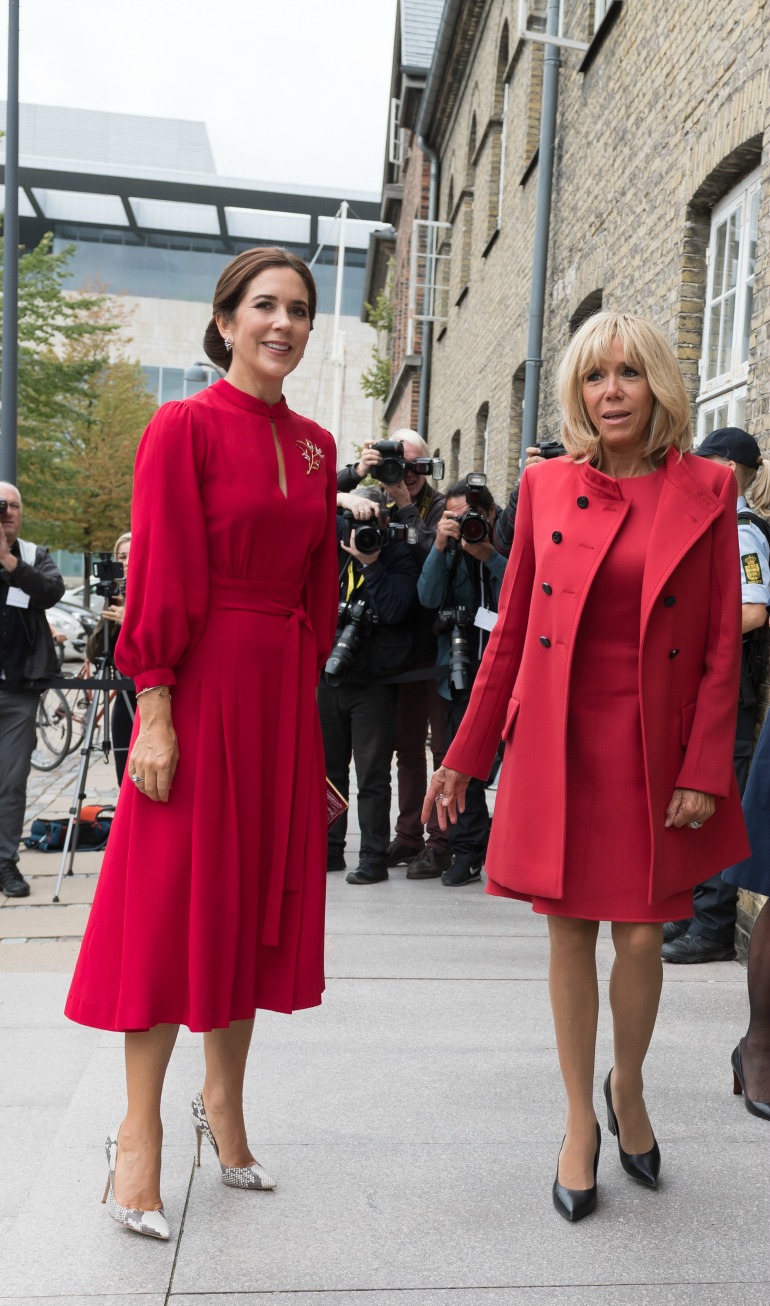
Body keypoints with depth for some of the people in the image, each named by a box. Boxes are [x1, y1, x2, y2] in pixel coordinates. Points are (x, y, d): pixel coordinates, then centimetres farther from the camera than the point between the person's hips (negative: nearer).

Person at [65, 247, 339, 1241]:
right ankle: (140, 1131, 16)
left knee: (257, 896, 13)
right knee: (177, 896, 1)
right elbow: (161, 578, -12)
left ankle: (224, 1099, 31)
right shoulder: (185, 428, -6)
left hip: (283, 689, 6)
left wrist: (304, 687, 9)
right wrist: (155, 711, -16)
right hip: (202, 682, -6)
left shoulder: (315, 446, 12)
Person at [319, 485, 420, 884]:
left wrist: (370, 562, -17)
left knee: (372, 775, 1)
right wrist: (342, 500, -12)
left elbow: (393, 608, -17)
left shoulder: (399, 556, -4)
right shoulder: (335, 542, 7)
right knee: (327, 768, 12)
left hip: (374, 682, -4)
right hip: (330, 674, 5)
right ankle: (329, 848, 24)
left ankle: (374, 857, 9)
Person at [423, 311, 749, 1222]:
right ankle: (579, 1123, 29)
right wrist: (465, 756, 5)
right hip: (556, 743, 1)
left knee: (642, 936, 4)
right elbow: (511, 631, 5)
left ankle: (627, 1091, 36)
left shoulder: (706, 490, 0)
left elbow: (723, 644, -1)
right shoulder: (545, 486, 3)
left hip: (656, 750, -1)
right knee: (570, 932, 9)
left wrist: (705, 770, -9)